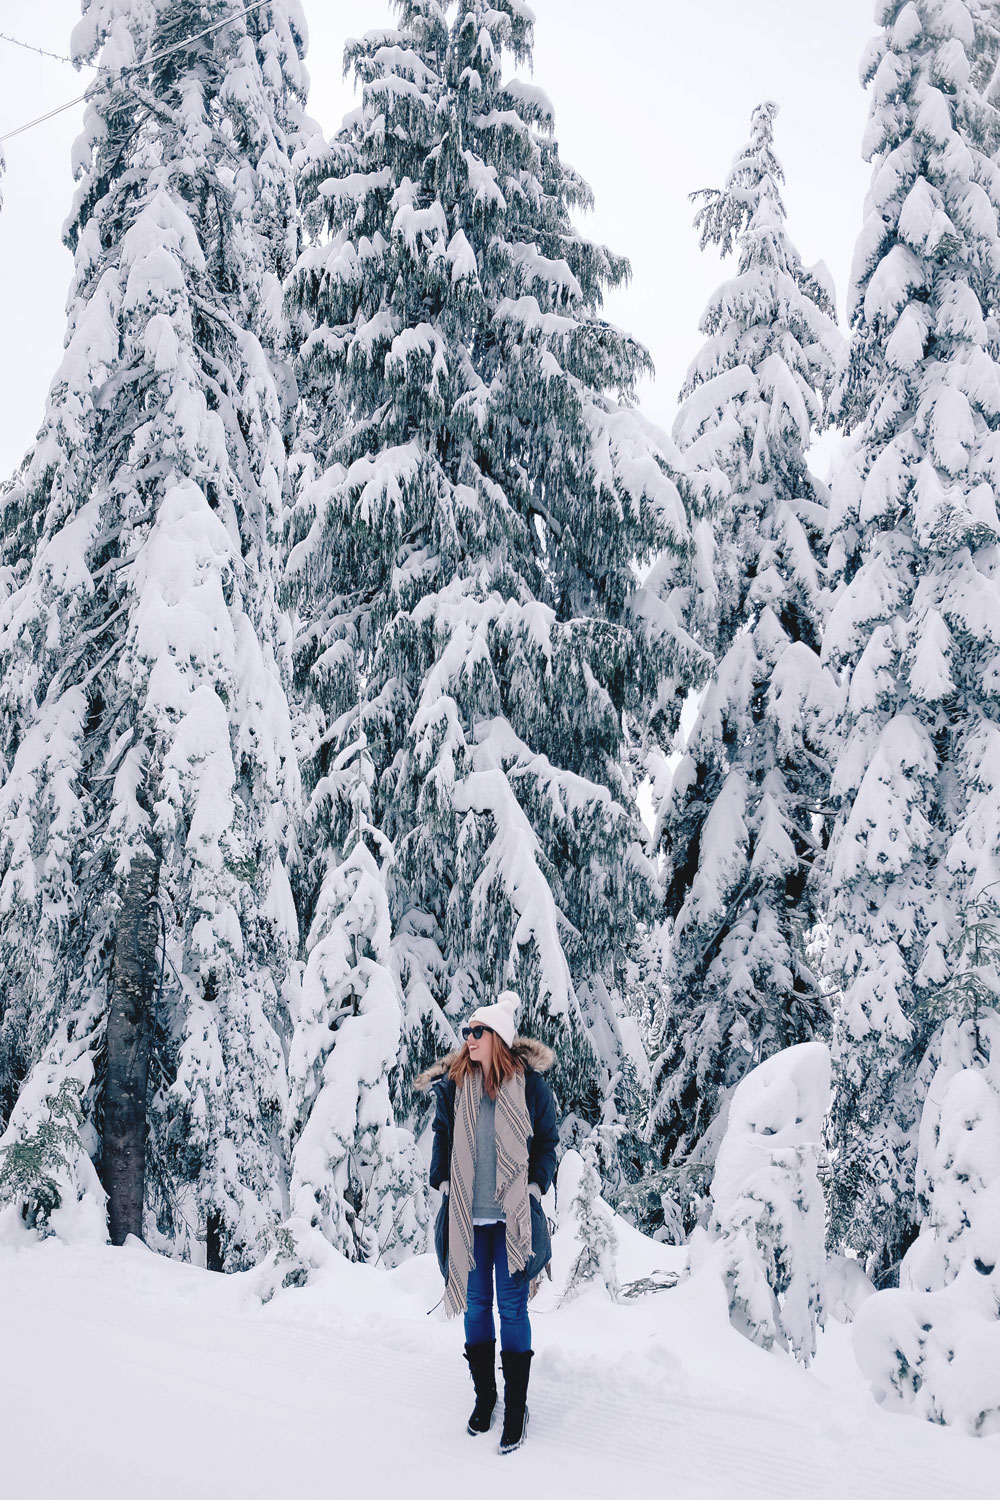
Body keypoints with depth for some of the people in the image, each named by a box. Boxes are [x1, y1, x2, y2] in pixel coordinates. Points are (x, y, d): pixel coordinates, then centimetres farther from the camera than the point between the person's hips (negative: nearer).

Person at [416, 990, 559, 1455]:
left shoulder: (530, 1085, -5)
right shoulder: (452, 1085, 1)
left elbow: (547, 1142, 4)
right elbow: (442, 1137, 13)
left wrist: (535, 1187, -5)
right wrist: (443, 1182, 5)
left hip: (512, 1215, -3)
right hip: (467, 1215, 3)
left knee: (512, 1307, 0)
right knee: (476, 1304, 10)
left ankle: (516, 1407, 10)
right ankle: (484, 1396, 25)